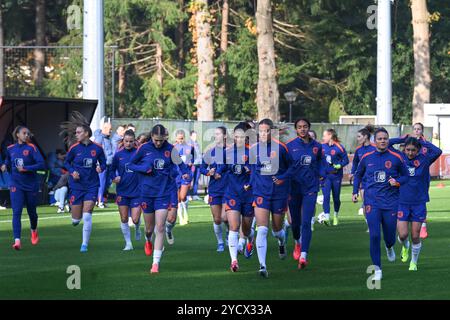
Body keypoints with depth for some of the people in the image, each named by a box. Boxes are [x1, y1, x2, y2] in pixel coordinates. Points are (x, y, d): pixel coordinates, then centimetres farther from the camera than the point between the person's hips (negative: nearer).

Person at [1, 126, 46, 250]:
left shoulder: (32, 148, -8)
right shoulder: (10, 149, 4)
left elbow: (42, 165, -16)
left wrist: (26, 168, -23)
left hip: (31, 185, -1)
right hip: (16, 185, 1)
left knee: (31, 211, 15)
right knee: (16, 212, -13)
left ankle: (34, 231, 46)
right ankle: (17, 241, -20)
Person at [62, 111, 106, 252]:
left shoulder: (97, 148, -5)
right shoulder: (74, 148, -4)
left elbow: (103, 163, 8)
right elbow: (66, 162, 9)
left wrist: (100, 168, -14)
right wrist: (72, 172, -10)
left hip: (92, 185, -1)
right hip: (77, 185, 1)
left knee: (87, 216, -12)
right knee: (76, 220, 3)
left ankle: (85, 244, 1)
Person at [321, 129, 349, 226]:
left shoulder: (339, 148, -9)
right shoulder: (322, 147, 3)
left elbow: (346, 160, -5)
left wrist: (339, 166, -20)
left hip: (336, 175, -2)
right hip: (325, 176, 2)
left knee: (336, 197, 9)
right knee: (326, 196, -13)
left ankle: (336, 216, 30)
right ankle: (326, 217, -19)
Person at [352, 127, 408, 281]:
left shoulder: (396, 158, 0)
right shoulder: (366, 158, 4)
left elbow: (405, 176, 10)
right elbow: (358, 175, 20)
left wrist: (397, 181, -10)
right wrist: (355, 192, 10)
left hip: (391, 201, 0)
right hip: (372, 202, 0)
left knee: (389, 236, 7)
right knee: (374, 235, -12)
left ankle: (389, 247, 46)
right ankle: (377, 269, -3)